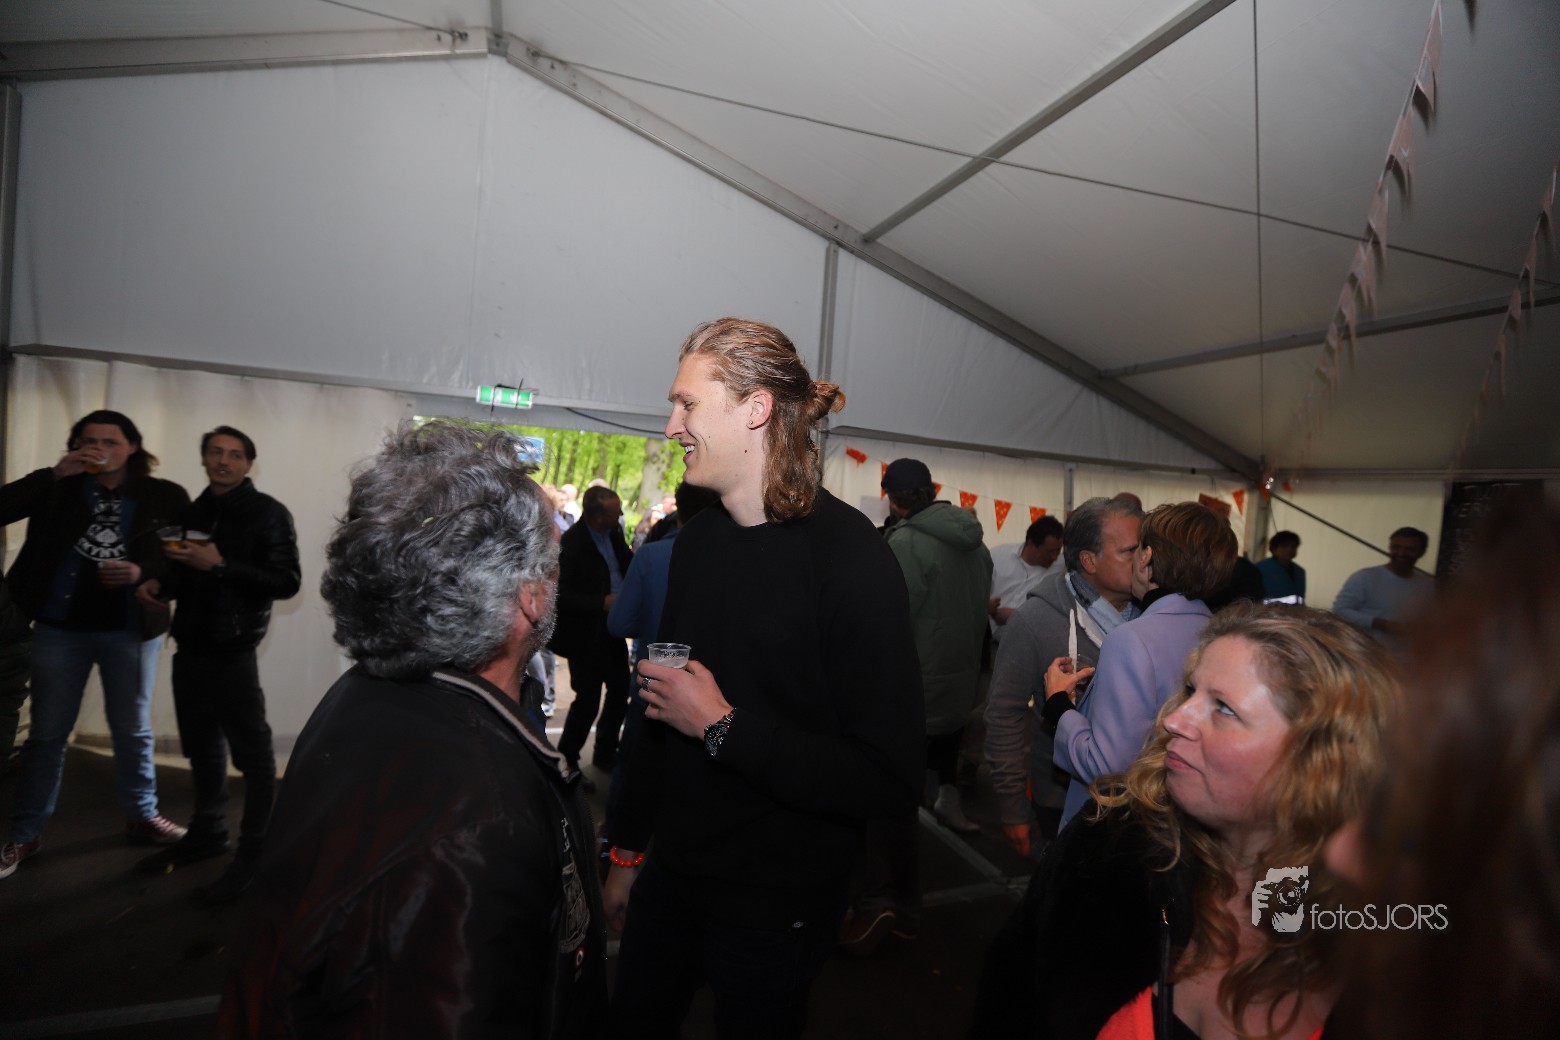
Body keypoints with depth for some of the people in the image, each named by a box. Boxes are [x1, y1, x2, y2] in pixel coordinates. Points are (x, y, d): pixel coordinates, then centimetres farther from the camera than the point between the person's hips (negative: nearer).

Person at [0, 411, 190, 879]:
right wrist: (55, 473, -17)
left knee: (133, 730, 11)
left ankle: (142, 817, 26)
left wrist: (142, 572, -19)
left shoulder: (165, 497, -2)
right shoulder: (58, 487, 2)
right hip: (59, 626, 1)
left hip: (130, 629, -1)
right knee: (47, 733, 10)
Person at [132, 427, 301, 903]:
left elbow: (286, 582, -16)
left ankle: (255, 852, 6)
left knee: (252, 753, -2)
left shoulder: (267, 513, -8)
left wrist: (221, 566, -21)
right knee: (202, 749, 17)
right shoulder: (193, 513, 14)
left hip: (233, 653, -7)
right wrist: (160, 584, 5)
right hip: (190, 648, 7)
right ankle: (207, 833, 31)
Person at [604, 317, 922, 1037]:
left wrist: (722, 726, -23)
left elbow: (889, 782, -26)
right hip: (672, 872, 6)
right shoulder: (698, 538, 2)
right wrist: (627, 849, 15)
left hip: (776, 905, -6)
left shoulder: (852, 559, -22)